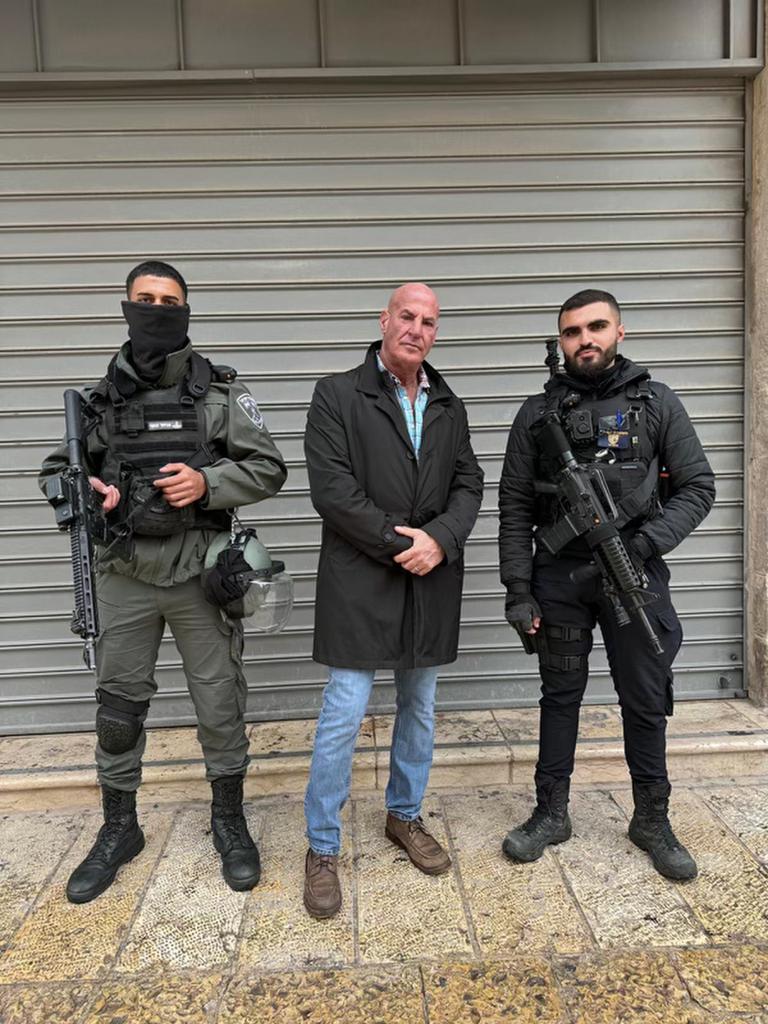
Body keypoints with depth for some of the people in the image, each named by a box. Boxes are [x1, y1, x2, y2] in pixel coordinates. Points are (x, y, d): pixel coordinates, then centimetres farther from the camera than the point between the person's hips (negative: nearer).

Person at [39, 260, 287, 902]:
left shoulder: (222, 391, -1)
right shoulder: (102, 397, 6)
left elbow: (269, 468, -2)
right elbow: (55, 471, 13)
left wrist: (208, 482, -18)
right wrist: (80, 489, -10)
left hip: (201, 574, -2)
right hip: (125, 576, 3)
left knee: (221, 704, 8)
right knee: (118, 707, 14)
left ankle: (229, 822, 31)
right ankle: (119, 829, 35)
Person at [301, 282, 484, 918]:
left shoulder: (449, 406, 13)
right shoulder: (337, 395, -3)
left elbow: (469, 484, 7)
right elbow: (331, 489, -12)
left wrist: (439, 540, -12)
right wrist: (398, 541, -15)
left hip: (431, 580, 6)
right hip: (361, 580, -5)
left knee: (420, 708, 17)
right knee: (344, 715, -2)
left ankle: (405, 817, 38)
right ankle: (323, 849, 17)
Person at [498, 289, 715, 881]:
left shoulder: (657, 402, 2)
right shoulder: (538, 413, 3)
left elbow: (698, 488, 1)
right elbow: (515, 508, 2)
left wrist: (647, 544, -15)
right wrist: (519, 591, -3)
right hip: (559, 576, 1)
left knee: (645, 701, 10)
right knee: (560, 695, 12)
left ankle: (652, 820, 30)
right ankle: (551, 814, 28)